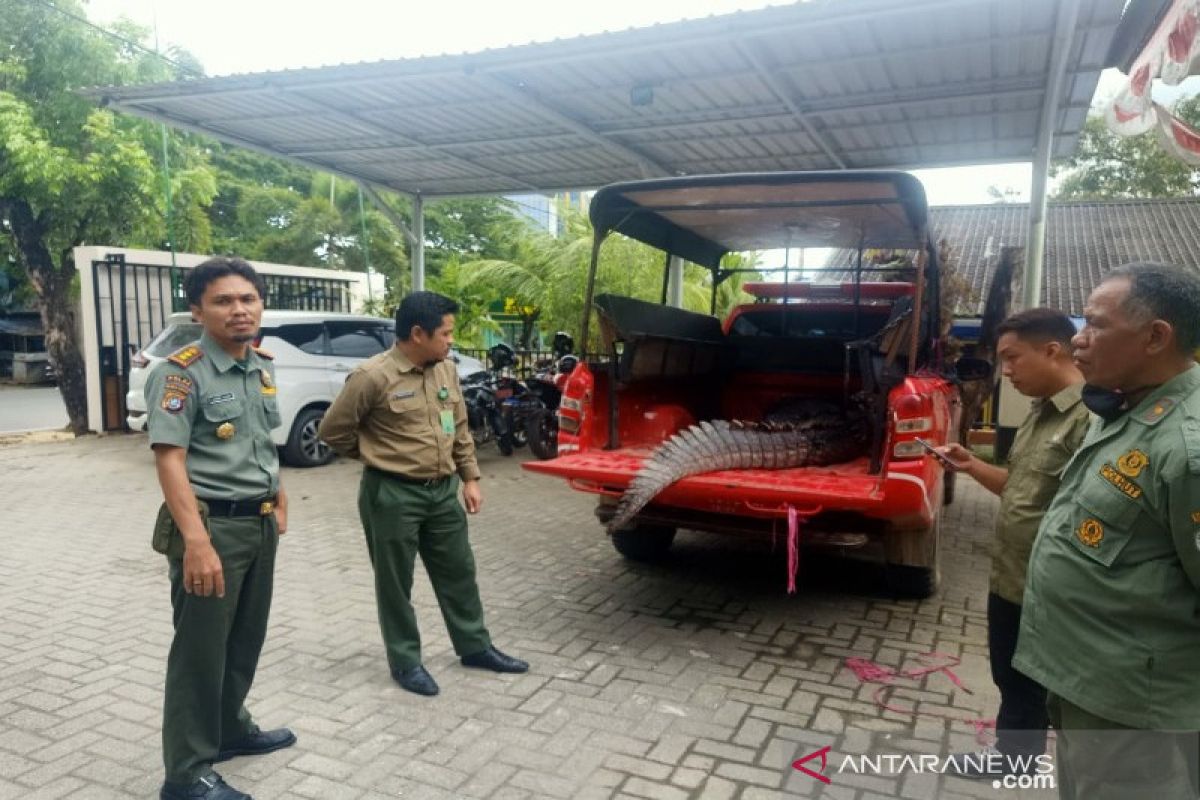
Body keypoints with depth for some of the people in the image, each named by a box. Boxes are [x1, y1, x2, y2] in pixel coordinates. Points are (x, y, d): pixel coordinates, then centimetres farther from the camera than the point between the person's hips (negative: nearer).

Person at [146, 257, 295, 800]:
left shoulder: (263, 369, 9)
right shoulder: (181, 374, -14)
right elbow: (170, 461, -21)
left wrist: (278, 502, 20)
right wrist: (196, 541, -29)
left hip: (260, 523, 8)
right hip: (213, 525, -7)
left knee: (246, 639, 20)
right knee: (200, 649, 3)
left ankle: (231, 729, 39)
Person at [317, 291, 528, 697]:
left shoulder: (446, 370, 5)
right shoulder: (373, 377, -17)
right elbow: (332, 430, -8)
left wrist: (470, 477, 10)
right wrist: (379, 455, 4)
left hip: (443, 490, 7)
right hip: (392, 495, -6)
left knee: (459, 572, 15)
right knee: (396, 583, 8)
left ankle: (475, 647, 30)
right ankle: (405, 661, 24)